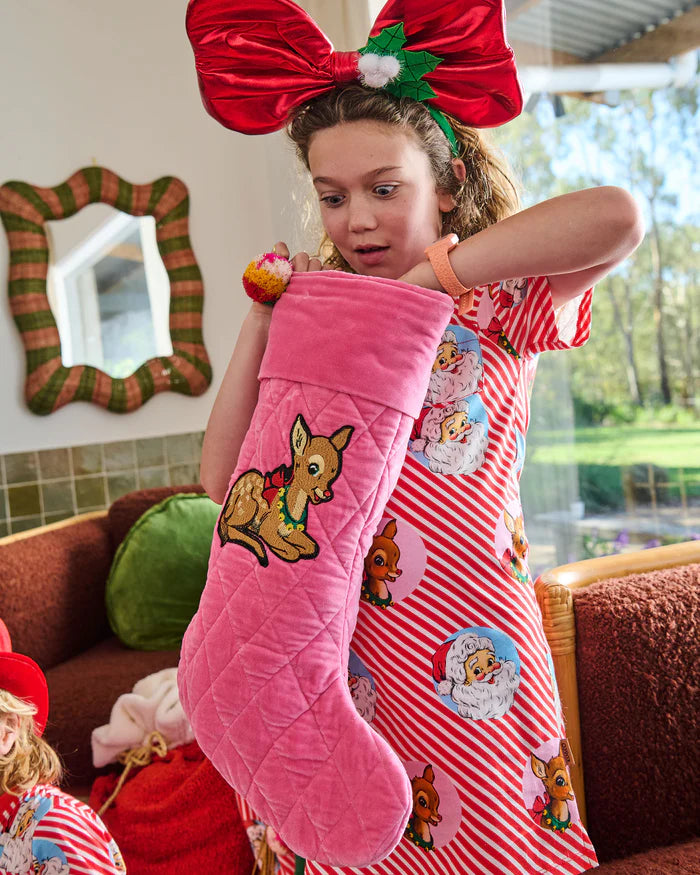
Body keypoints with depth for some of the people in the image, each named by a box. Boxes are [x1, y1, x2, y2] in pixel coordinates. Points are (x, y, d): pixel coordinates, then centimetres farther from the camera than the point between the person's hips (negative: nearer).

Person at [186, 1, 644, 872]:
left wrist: (425, 276, -18)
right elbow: (224, 480, 0)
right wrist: (264, 317, -4)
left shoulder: (499, 300, -2)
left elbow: (616, 219, -24)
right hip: (342, 650, 4)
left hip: (472, 662, -3)